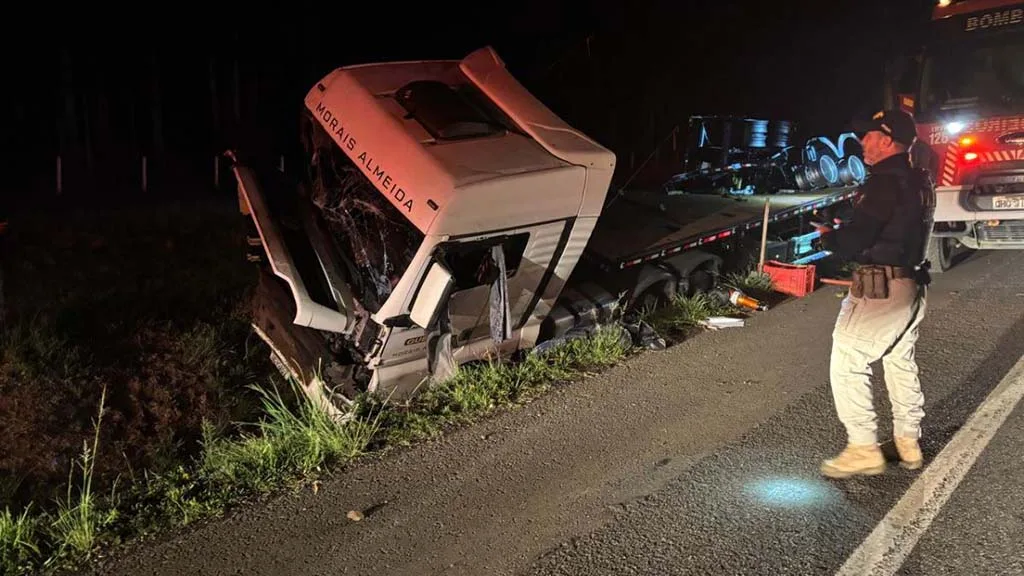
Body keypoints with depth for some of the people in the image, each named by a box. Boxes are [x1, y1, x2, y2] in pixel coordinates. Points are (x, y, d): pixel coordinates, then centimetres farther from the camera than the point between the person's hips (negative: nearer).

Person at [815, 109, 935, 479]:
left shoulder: (885, 183, -19)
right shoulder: (919, 182, 11)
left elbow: (853, 243, -22)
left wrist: (827, 236, -2)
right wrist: (843, 233, 14)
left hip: (880, 290, -10)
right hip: (912, 286, 10)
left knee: (847, 363, -2)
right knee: (901, 362, 20)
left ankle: (864, 449, 1)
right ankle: (908, 443, 30)